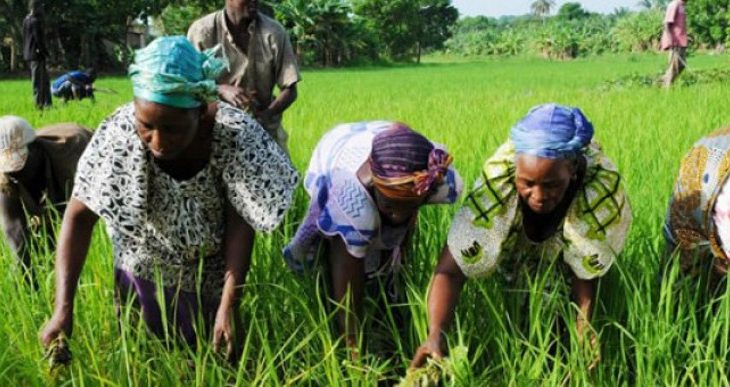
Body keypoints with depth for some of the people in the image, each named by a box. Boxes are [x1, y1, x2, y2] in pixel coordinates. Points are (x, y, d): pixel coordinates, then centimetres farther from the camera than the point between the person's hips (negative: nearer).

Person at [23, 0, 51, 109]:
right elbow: (39, 39, -20)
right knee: (38, 81, -4)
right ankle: (39, 104, 0)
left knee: (45, 80, 14)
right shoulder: (36, 21, -17)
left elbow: (24, 38, 17)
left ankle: (46, 103, 17)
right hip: (37, 55, -10)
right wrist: (45, 53, -15)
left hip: (29, 54, 10)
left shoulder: (26, 20, 13)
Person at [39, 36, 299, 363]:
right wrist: (63, 309, -29)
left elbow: (240, 223, -22)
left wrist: (229, 305, -28)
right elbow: (79, 216, -22)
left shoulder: (234, 135, -31)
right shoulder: (119, 134, -30)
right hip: (142, 278, 0)